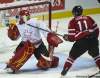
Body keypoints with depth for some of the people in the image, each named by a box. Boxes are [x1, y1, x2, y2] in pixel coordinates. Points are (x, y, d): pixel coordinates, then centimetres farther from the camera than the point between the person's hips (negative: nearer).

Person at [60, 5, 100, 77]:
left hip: (81, 42, -3)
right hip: (92, 40, 3)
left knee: (72, 56, 13)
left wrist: (66, 37, 20)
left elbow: (72, 37, 0)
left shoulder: (72, 22, 4)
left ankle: (64, 72, 14)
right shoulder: (89, 18, 13)